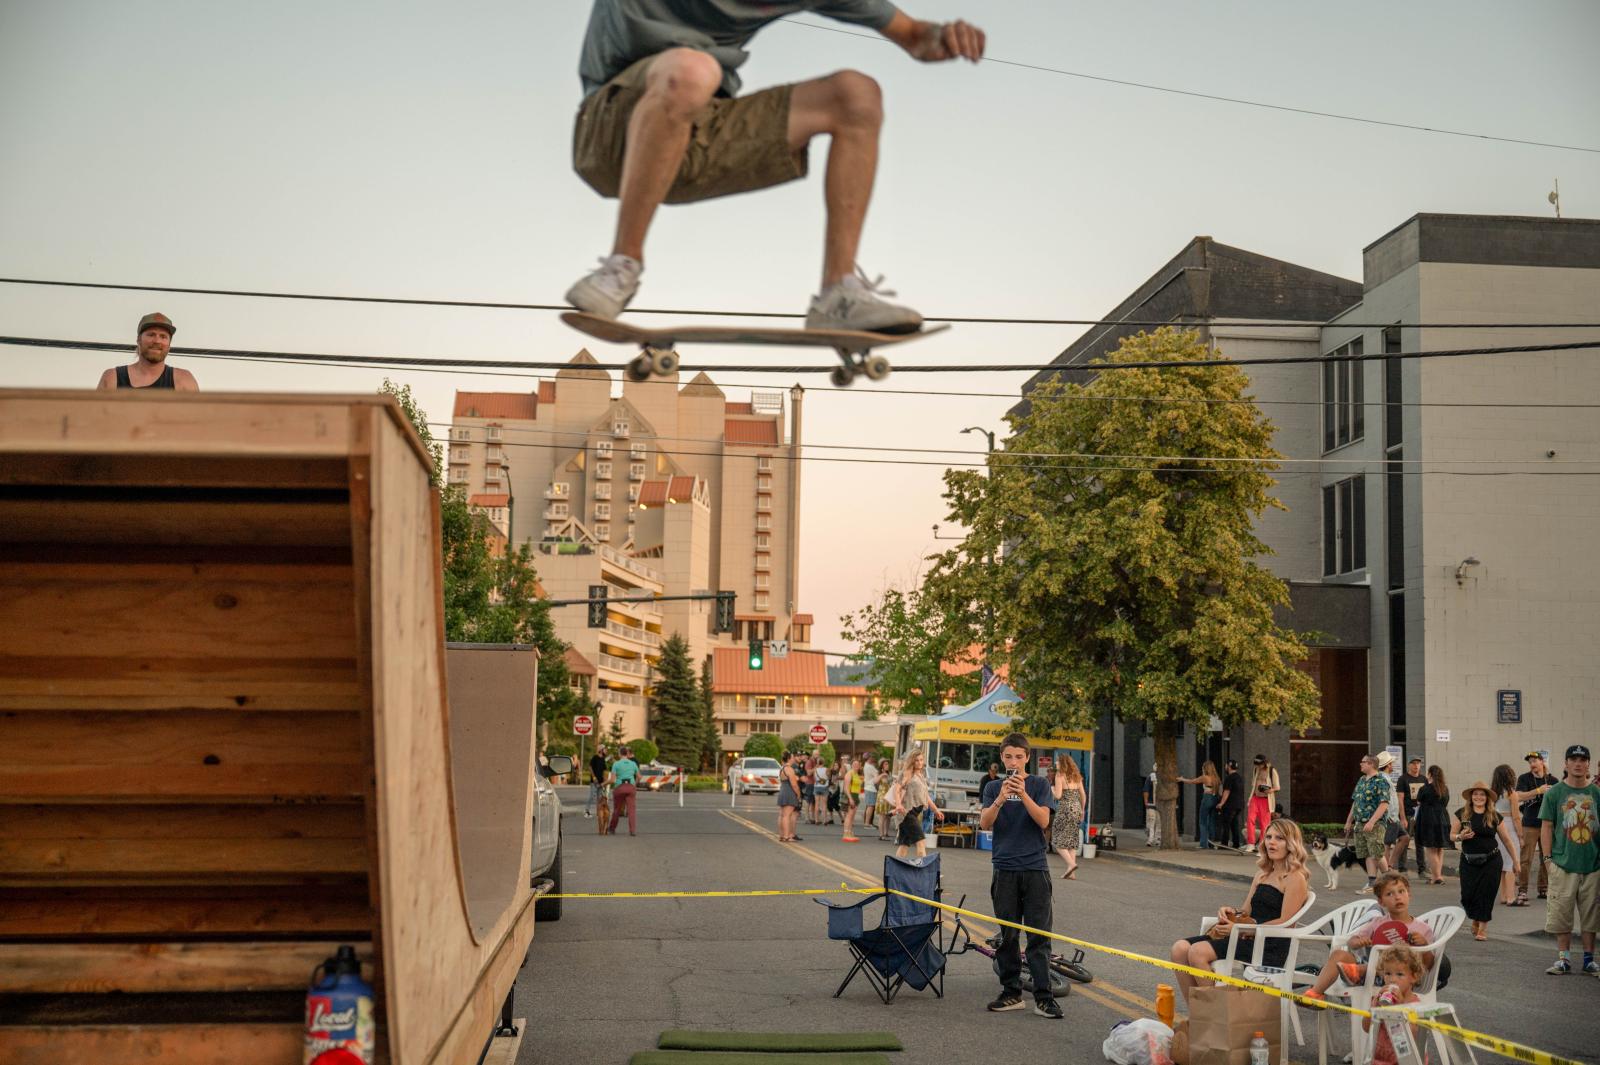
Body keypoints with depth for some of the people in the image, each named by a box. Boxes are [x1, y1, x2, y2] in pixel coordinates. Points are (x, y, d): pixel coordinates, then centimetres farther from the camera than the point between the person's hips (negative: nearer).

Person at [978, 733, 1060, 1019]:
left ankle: (1043, 997, -4)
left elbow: (1043, 820, -8)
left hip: (1035, 867, -2)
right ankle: (1011, 993, 12)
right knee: (1007, 934, 5)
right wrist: (1000, 799, -21)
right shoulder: (993, 787, 8)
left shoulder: (1039, 785, 5)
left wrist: (1023, 794, -20)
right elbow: (984, 824, -4)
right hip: (1004, 868, 2)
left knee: (1039, 933, -5)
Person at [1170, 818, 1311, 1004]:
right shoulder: (1262, 874, 24)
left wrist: (1241, 929, -15)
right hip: (1246, 938, 8)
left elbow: (1285, 922, -11)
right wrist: (1231, 913, -1)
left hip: (1270, 947, -8)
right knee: (1180, 949, -12)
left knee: (1198, 952, -27)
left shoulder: (1295, 878, -2)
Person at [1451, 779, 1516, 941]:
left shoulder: (1494, 817, 1)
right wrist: (1461, 836, -18)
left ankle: (1483, 928, 13)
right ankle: (1475, 919, 28)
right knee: (1468, 895, -3)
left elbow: (1506, 839, 6)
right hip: (1469, 861, 0)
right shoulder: (1461, 814, 0)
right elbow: (1452, 835, 5)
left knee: (1486, 894, -2)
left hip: (1491, 861, 0)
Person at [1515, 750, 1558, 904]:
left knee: (1546, 858, 8)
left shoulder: (1553, 781, 7)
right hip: (1530, 825, -3)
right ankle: (1522, 890, -2)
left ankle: (1544, 889, 18)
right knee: (1525, 859, -5)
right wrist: (1539, 790, -21)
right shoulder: (1524, 779, 0)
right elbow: (1519, 797, -14)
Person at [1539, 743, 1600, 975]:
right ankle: (1563, 959, 11)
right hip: (1563, 864, -2)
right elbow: (1547, 826, 1)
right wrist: (1548, 857, -4)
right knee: (1561, 913, 1)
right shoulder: (1554, 793, 0)